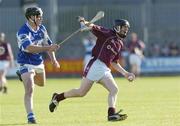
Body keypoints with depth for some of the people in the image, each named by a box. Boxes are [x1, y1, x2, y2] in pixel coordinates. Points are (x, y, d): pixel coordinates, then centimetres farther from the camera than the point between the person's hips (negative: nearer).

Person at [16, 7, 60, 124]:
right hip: (26, 64, -7)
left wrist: (53, 59, -2)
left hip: (39, 62, 7)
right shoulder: (23, 32, -25)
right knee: (29, 90, -19)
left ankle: (23, 76, 52)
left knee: (41, 83, 28)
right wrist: (48, 48, -44)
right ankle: (30, 116, -17)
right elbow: (30, 48, -38)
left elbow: (48, 44, 10)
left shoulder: (42, 29, -1)